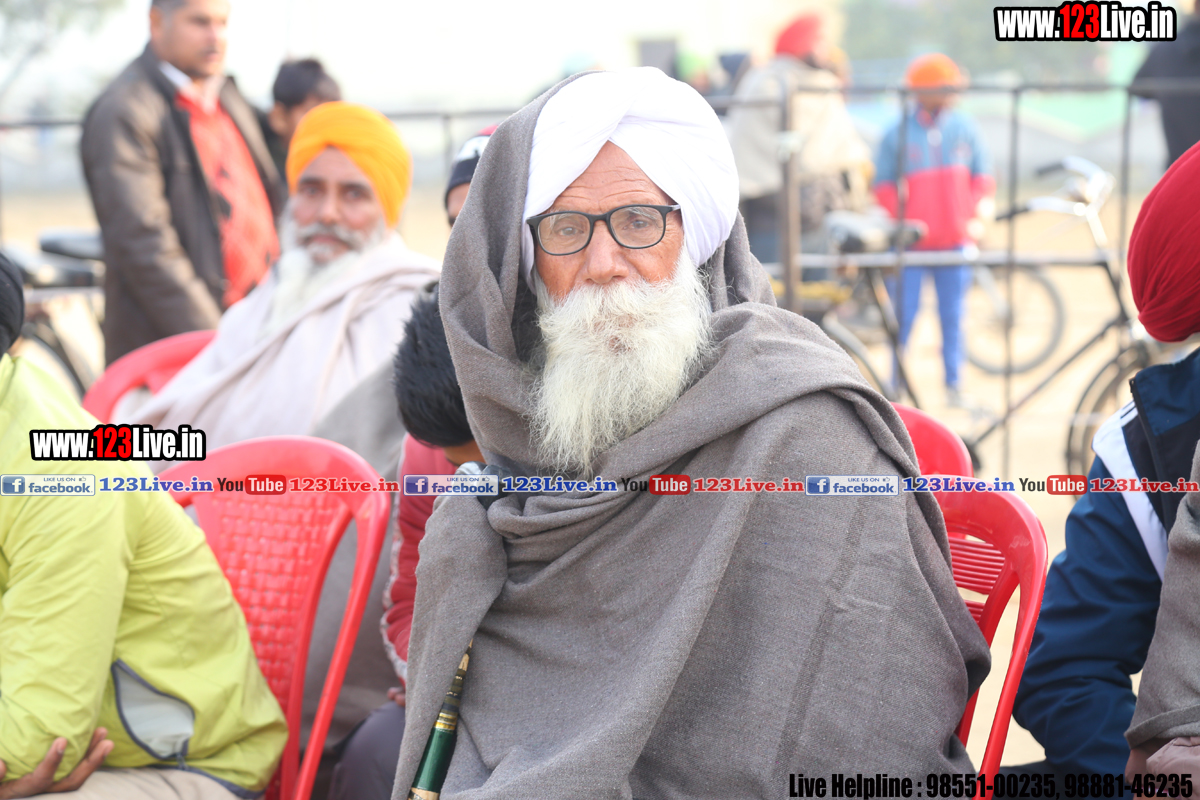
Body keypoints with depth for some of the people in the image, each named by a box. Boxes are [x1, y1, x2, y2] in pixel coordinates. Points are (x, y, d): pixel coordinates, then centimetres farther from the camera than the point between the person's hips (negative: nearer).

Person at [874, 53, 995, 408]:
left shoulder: (964, 128, 6)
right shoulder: (897, 134, -2)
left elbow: (983, 175, 11)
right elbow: (884, 185, 2)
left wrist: (976, 215, -2)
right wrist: (900, 221, -11)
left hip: (955, 239, 2)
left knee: (953, 315, 6)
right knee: (904, 314, -2)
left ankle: (954, 384, 14)